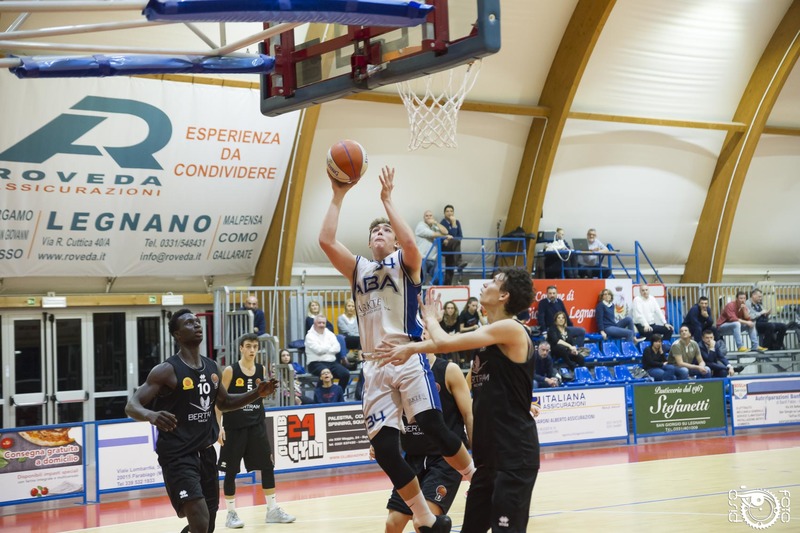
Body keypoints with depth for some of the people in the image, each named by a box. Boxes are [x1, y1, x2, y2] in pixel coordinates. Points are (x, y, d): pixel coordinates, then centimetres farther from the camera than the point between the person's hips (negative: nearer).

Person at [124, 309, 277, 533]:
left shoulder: (212, 368, 8)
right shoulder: (167, 370, -13)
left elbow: (224, 402, 24)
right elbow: (131, 406, -16)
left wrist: (256, 394, 9)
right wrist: (151, 415, -39)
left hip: (206, 453, 7)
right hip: (177, 456, -7)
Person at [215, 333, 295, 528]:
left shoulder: (261, 370, 4)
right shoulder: (230, 371, -9)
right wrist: (219, 426, -12)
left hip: (257, 425, 4)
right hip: (234, 426, -4)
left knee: (267, 466, 4)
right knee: (231, 470, 2)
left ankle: (273, 510, 12)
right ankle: (231, 514, 12)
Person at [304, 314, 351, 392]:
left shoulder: (329, 334, 16)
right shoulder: (310, 336, 1)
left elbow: (337, 348, 2)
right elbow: (318, 350, -12)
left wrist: (325, 349, -7)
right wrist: (330, 347, 3)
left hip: (332, 362, 5)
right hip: (316, 363, -5)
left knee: (346, 374, -21)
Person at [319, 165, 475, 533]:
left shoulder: (405, 263, 10)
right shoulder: (358, 268, 19)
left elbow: (411, 243, -14)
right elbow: (326, 241, 4)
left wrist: (387, 199, -8)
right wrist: (338, 196, 3)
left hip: (408, 358, -3)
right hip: (374, 366, 4)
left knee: (434, 428, -18)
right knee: (384, 451, -4)